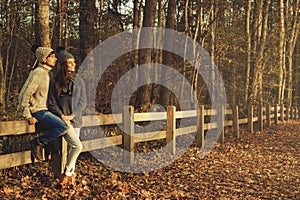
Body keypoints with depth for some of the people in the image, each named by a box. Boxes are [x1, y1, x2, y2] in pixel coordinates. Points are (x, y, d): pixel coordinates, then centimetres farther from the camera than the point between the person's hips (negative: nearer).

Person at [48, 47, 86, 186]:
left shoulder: (79, 81, 4)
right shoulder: (55, 82, -3)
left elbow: (82, 102, 2)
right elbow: (51, 103, -1)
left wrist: (72, 115, -10)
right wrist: (62, 116, -12)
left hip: (75, 119, 3)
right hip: (62, 119, -3)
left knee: (72, 148, 8)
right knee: (77, 146, -15)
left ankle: (71, 174, 22)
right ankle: (67, 173, 0)